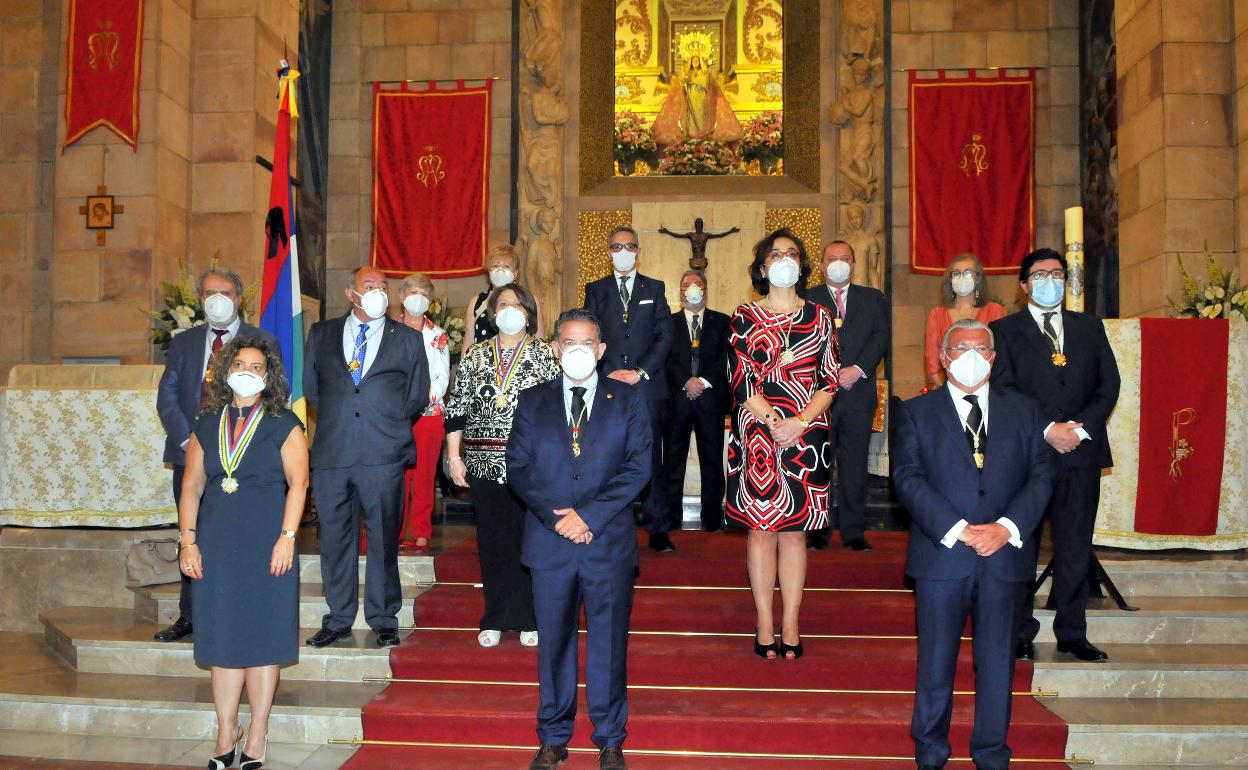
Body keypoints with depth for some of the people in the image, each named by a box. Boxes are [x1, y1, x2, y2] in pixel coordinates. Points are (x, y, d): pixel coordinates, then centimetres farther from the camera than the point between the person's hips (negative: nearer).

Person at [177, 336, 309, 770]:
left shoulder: (282, 425, 1)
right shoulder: (207, 426, 12)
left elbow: (298, 482, -5)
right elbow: (191, 486, 12)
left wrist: (287, 537, -14)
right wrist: (188, 539, 2)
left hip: (265, 544, -3)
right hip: (216, 544, 4)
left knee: (261, 638, 1)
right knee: (222, 638, 7)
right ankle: (226, 733, 16)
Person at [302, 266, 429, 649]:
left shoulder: (408, 339, 10)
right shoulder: (321, 334, 14)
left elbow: (417, 397, 14)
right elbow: (311, 386, 20)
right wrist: (335, 419, 14)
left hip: (383, 455, -2)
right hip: (332, 453, 2)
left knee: (384, 539, 2)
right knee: (335, 538, 7)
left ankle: (383, 619, 13)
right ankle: (338, 619, 18)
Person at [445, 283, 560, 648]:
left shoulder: (545, 355, 3)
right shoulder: (475, 355, 10)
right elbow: (456, 408, 9)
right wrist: (454, 457, 3)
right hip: (484, 463, 2)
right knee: (492, 541, 6)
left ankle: (530, 619, 13)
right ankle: (495, 620, 17)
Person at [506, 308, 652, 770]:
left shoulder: (628, 401, 6)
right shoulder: (532, 402, 10)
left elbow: (637, 467, -3)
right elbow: (518, 467, 3)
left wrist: (588, 515, -13)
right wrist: (557, 517, -11)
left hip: (609, 541, -1)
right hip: (549, 541, 1)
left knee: (608, 642, 5)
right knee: (554, 641, 8)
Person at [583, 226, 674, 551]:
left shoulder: (654, 288, 12)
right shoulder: (596, 290, 13)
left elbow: (665, 335, 4)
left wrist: (641, 372, -7)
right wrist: (608, 372, -8)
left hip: (648, 385, 0)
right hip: (607, 383, 0)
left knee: (650, 456, -1)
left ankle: (658, 528, 2)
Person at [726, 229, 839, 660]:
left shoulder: (818, 317, 9)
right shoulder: (744, 318, 5)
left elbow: (829, 380, 4)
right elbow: (739, 378, -3)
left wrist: (800, 421, -10)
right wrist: (771, 421, -14)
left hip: (805, 434, 1)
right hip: (756, 431, -1)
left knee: (794, 529, 3)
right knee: (760, 527, 1)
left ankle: (790, 626, 9)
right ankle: (764, 626, 8)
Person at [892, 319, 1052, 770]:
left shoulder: (1023, 411, 12)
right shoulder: (916, 413, 4)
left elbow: (1040, 475, 4)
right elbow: (908, 478, -6)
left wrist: (1007, 526, -12)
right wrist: (958, 529, -17)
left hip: (1004, 556, 2)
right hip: (941, 553, -2)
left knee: (997, 660, 8)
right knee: (936, 659, 7)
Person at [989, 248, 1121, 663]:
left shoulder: (1090, 327, 14)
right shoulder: (1004, 330, 3)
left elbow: (1109, 383, 7)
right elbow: (1004, 391, -6)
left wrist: (1082, 428, -8)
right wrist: (1047, 430, -15)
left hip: (1082, 451, 3)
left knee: (1076, 546, 7)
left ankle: (1072, 633, 17)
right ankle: (1021, 634, 13)